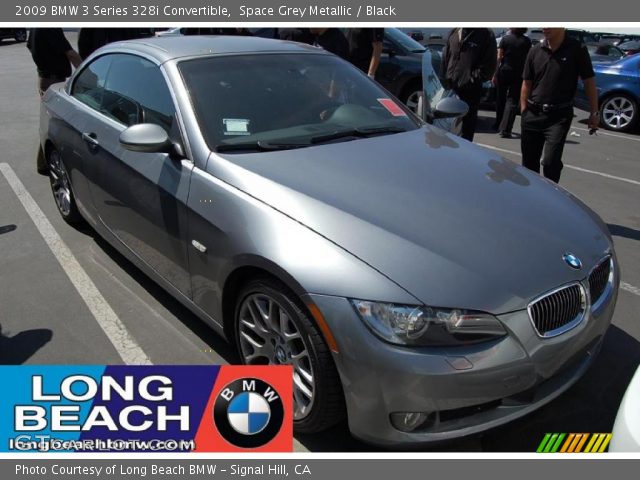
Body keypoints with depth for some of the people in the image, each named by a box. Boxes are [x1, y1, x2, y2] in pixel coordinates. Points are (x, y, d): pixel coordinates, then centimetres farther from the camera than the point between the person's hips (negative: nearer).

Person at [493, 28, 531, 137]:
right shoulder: (527, 41, -2)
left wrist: (495, 74, -4)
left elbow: (499, 57, -5)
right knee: (512, 101, -1)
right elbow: (528, 59, 0)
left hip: (504, 71, 1)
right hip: (518, 74, -1)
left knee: (500, 99, 17)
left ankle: (498, 125, 30)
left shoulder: (505, 38, -2)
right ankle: (505, 129, -13)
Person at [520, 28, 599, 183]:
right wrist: (523, 112, 3)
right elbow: (527, 83, 9)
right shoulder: (535, 51, 5)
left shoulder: (577, 49, -4)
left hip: (559, 116, -4)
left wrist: (594, 112, -2)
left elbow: (589, 81, 0)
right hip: (533, 114, 4)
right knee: (529, 161, 12)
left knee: (551, 162, -15)